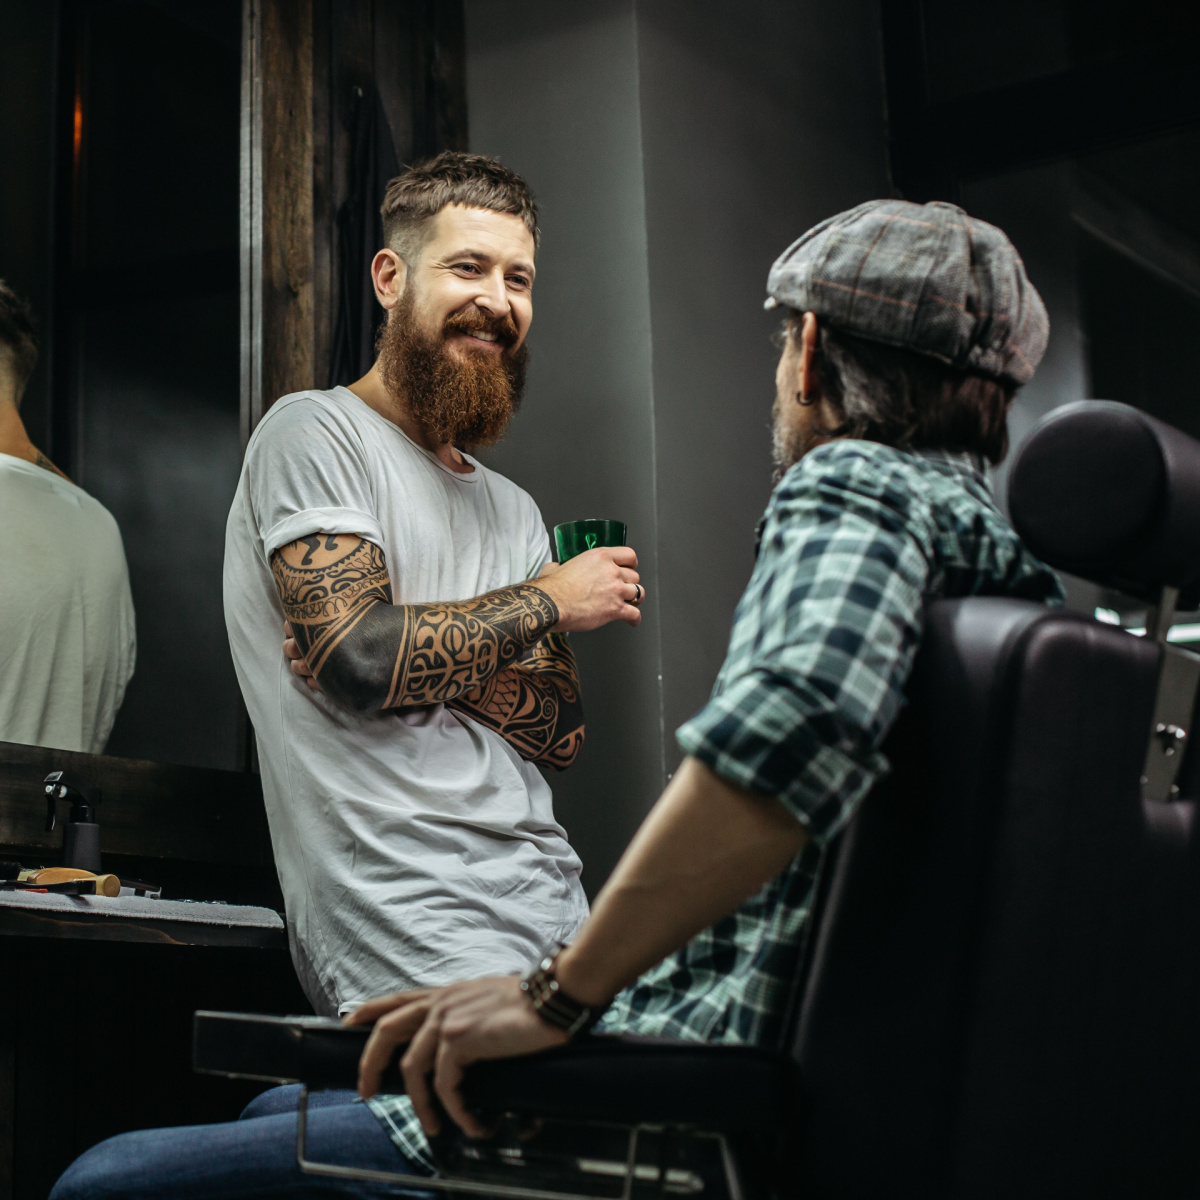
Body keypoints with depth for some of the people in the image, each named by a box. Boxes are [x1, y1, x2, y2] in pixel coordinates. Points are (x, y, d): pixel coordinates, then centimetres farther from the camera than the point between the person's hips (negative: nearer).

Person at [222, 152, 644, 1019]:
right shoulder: (316, 434, 1)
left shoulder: (513, 511, 22)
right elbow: (354, 658, -15)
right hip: (407, 918, -6)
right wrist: (549, 601, -2)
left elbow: (563, 731, 11)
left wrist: (426, 652, -7)